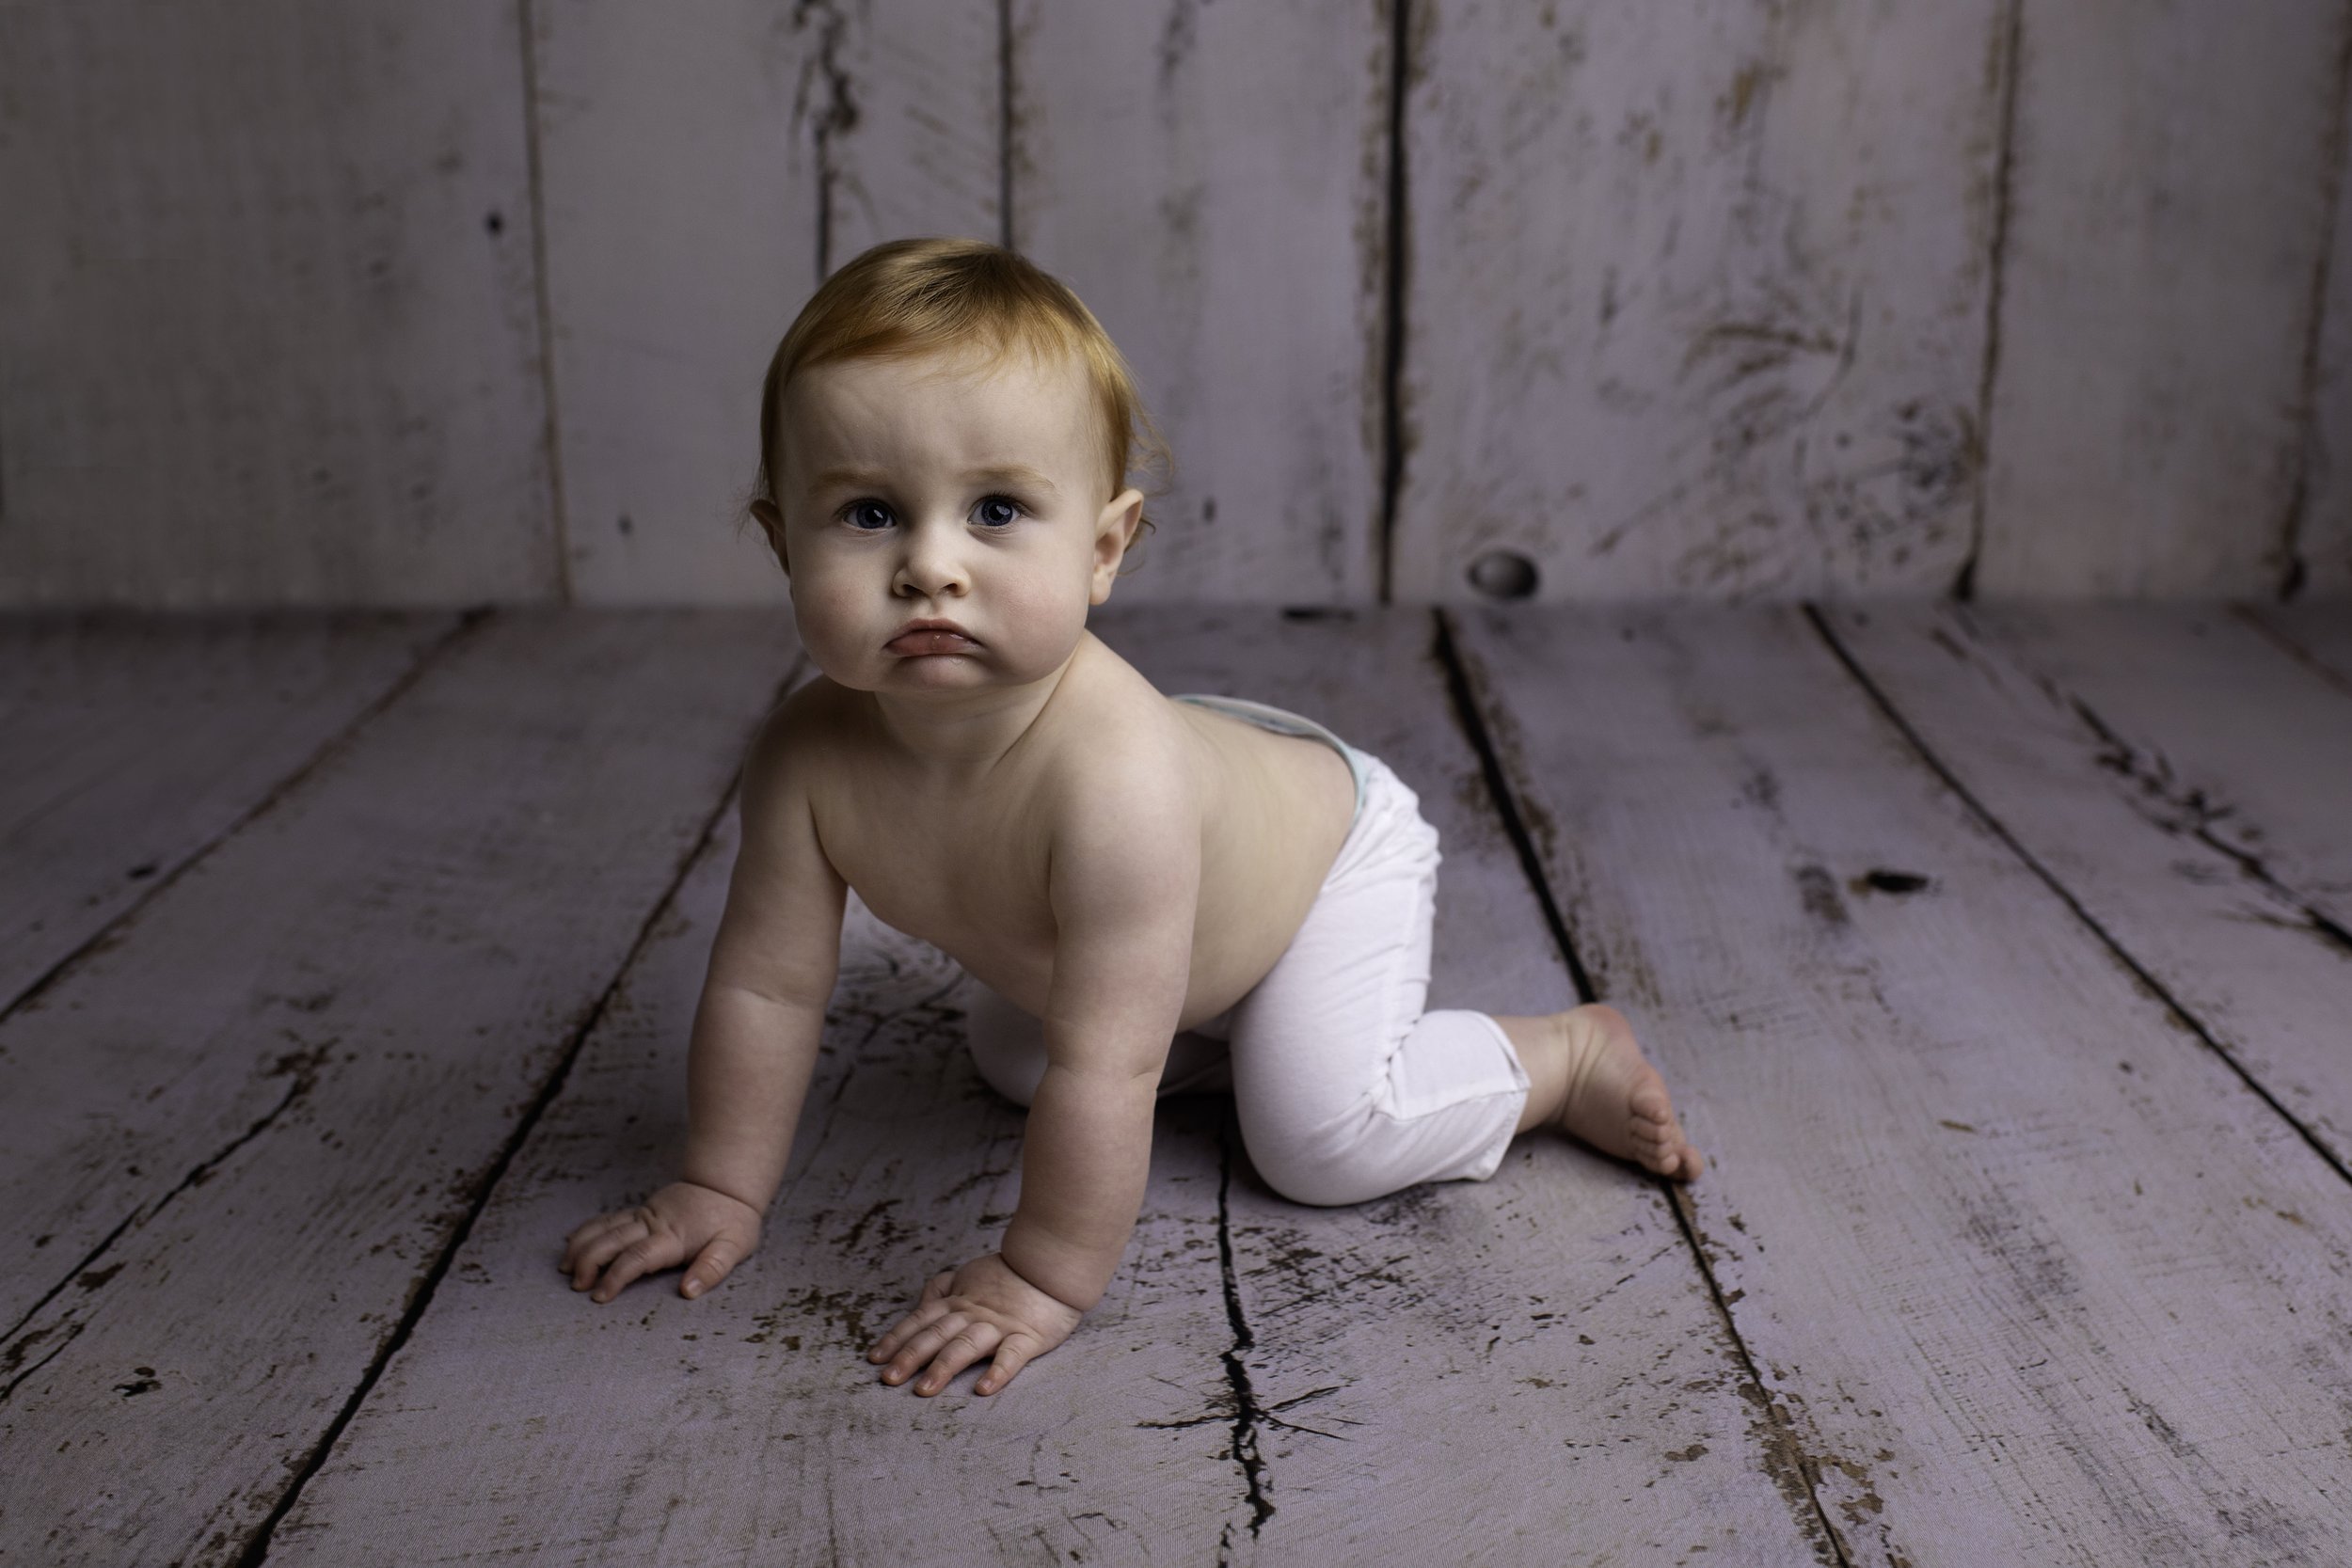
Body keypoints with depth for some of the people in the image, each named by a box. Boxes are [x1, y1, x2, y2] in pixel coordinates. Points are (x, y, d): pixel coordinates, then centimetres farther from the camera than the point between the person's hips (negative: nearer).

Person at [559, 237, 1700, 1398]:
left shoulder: (1113, 779, -47)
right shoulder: (810, 755, -28)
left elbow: (1107, 1072, -42)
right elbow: (766, 984, -15)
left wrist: (1043, 1280, -34)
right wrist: (721, 1191, -9)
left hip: (1328, 834, -6)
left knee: (1322, 1137, -18)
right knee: (1014, 1061, 17)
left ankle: (1571, 1055, 4)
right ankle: (1222, 1025, 35)